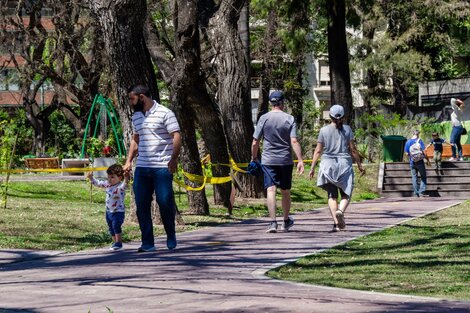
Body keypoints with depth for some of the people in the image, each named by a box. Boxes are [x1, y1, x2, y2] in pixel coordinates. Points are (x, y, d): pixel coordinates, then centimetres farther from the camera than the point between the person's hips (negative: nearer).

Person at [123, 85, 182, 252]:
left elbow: (176, 137, -9)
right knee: (141, 205, 1)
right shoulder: (136, 117, 16)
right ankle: (147, 243, 6)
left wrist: (174, 159, -20)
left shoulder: (164, 113, -5)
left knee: (165, 202, -4)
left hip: (163, 167, -6)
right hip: (141, 168, 6)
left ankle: (171, 238, 18)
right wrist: (128, 161, 17)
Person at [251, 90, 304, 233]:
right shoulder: (289, 119, -2)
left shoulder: (264, 118, -1)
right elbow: (294, 141, -11)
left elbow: (255, 142, 0)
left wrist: (254, 158, 14)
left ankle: (273, 222, -19)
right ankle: (286, 221, 28)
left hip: (268, 161, -1)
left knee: (271, 189, -6)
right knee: (285, 191, 14)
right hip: (285, 161, 1)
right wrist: (300, 160, -11)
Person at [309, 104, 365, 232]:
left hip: (328, 164, 1)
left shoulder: (324, 130, 1)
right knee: (346, 193, 6)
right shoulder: (347, 129, 0)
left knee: (332, 195, 6)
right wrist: (359, 164, 10)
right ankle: (340, 211, -24)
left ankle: (336, 222, -6)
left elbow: (318, 151, 1)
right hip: (344, 164, -1)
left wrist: (312, 168, 6)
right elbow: (353, 149, 1)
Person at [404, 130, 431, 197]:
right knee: (423, 177, 8)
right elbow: (424, 152, -11)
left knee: (414, 177, 10)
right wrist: (428, 160, 0)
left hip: (412, 162, 3)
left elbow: (407, 153, 2)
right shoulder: (419, 141, -9)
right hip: (420, 162, -3)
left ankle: (416, 193, 9)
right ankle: (422, 192, -2)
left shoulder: (408, 142, 0)